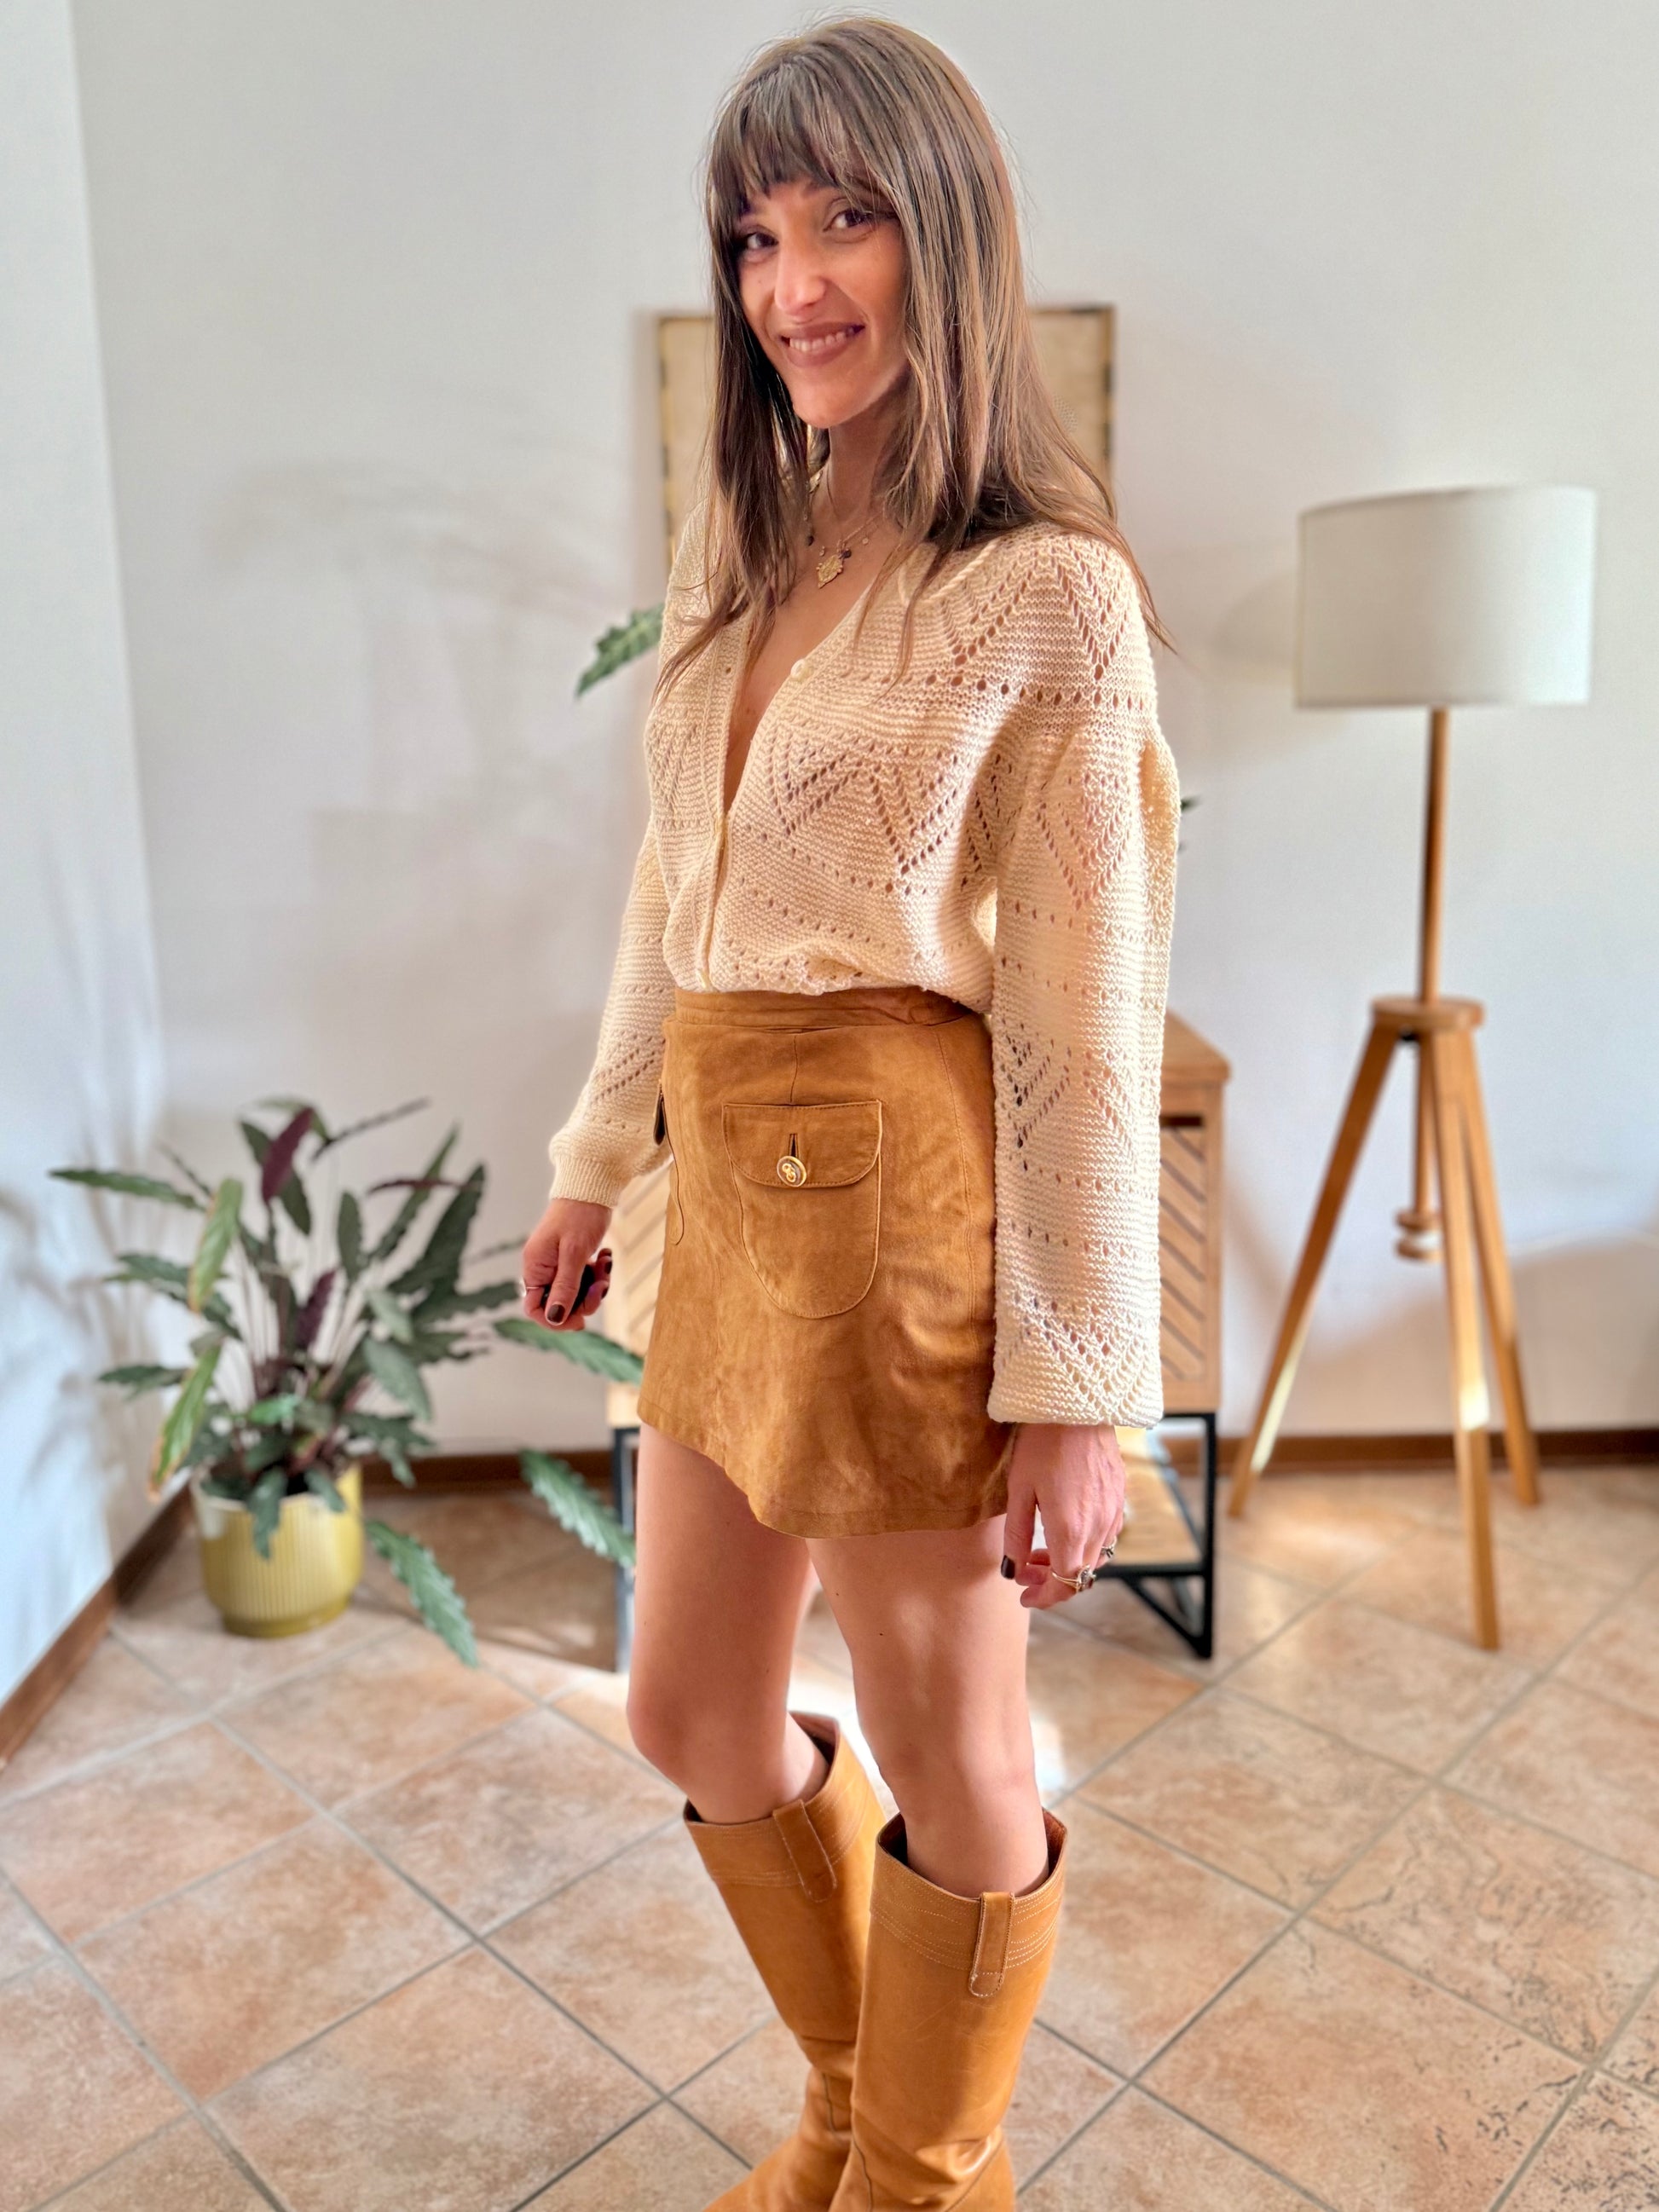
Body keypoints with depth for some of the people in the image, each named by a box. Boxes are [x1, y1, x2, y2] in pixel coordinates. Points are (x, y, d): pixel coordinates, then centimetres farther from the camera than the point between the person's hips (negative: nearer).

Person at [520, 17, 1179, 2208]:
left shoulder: (1047, 594, -9)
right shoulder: (741, 554, 13)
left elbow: (1087, 1027, -12)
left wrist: (1082, 1391, -12)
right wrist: (602, 1157, 20)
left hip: (909, 1195, -7)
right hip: (734, 1184, 8)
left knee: (946, 1760, 11)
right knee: (694, 1719, 20)